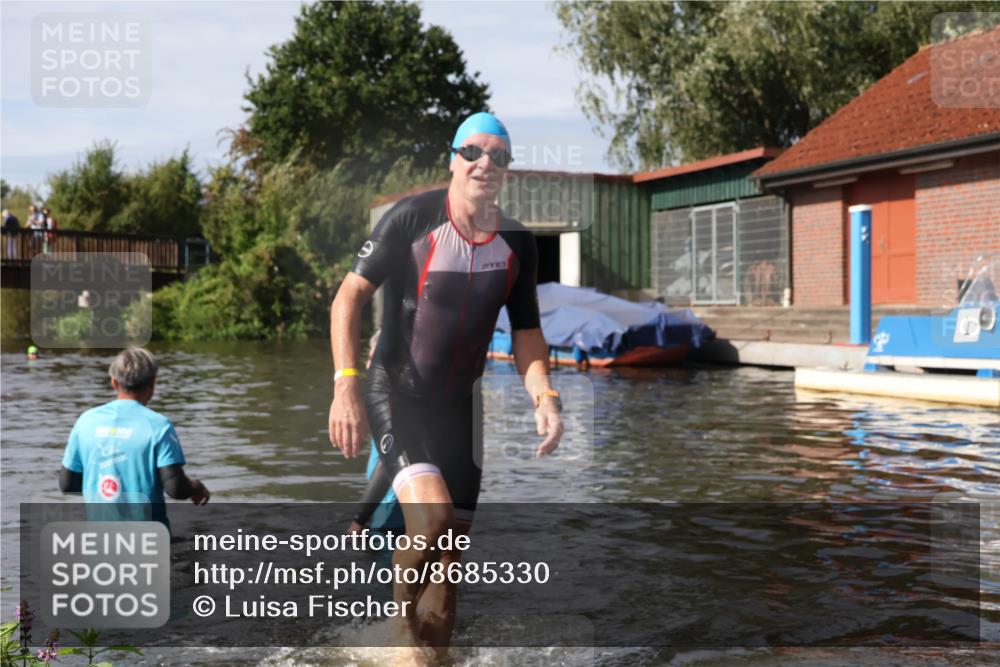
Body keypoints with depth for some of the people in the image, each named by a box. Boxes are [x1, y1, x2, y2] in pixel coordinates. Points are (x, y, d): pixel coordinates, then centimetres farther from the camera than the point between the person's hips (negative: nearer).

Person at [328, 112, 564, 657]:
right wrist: (345, 384, -23)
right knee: (430, 516, -25)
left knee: (451, 548, 7)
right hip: (395, 393, -5)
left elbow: (526, 333, 10)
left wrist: (544, 396, -8)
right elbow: (349, 296, -11)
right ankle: (403, 618, 3)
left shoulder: (517, 244, 3)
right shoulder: (412, 218, -11)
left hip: (458, 405, 5)